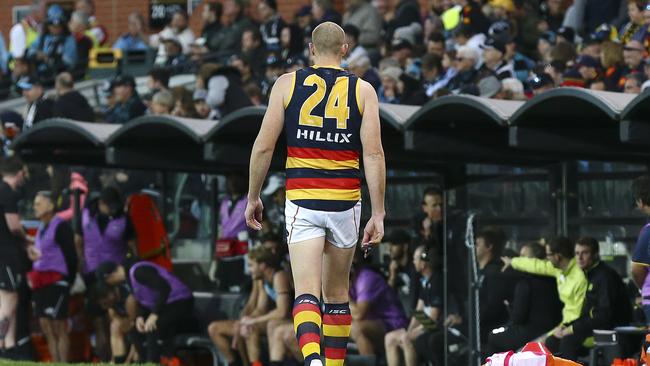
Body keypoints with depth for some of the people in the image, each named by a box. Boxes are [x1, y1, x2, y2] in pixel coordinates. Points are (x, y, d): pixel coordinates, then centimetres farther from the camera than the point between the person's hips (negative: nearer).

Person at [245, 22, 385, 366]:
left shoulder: (287, 83, 3)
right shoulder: (362, 90, 4)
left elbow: (263, 146, 1)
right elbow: (374, 154, -4)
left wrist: (253, 198, 12)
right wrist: (378, 214, -2)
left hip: (301, 200, -1)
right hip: (345, 202, 1)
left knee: (307, 292, -9)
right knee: (337, 293, 17)